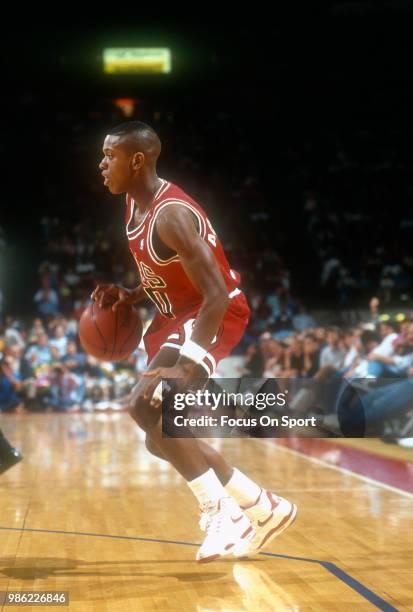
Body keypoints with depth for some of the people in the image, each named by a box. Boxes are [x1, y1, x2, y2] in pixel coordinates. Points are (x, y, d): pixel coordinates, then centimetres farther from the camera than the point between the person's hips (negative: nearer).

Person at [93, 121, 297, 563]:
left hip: (217, 313, -10)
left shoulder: (171, 214, -26)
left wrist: (187, 366, -36)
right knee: (161, 436, 10)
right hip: (177, 312, 10)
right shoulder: (134, 205, 3)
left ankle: (220, 510, -12)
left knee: (144, 406, -25)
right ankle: (262, 509, 20)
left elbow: (217, 295, -30)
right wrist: (128, 297, 0)